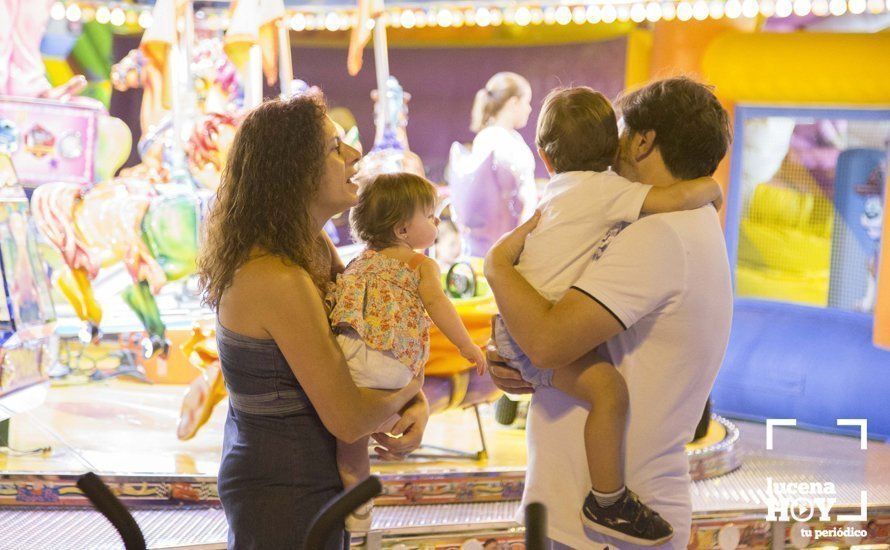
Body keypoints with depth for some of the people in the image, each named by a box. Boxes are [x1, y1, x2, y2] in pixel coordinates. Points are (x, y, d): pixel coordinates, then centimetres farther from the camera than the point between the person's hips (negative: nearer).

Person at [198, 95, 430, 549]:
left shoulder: (316, 250, 4)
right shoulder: (280, 280, -25)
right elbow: (347, 420, -24)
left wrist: (419, 405, -7)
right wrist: (406, 393, -4)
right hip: (286, 499, -9)